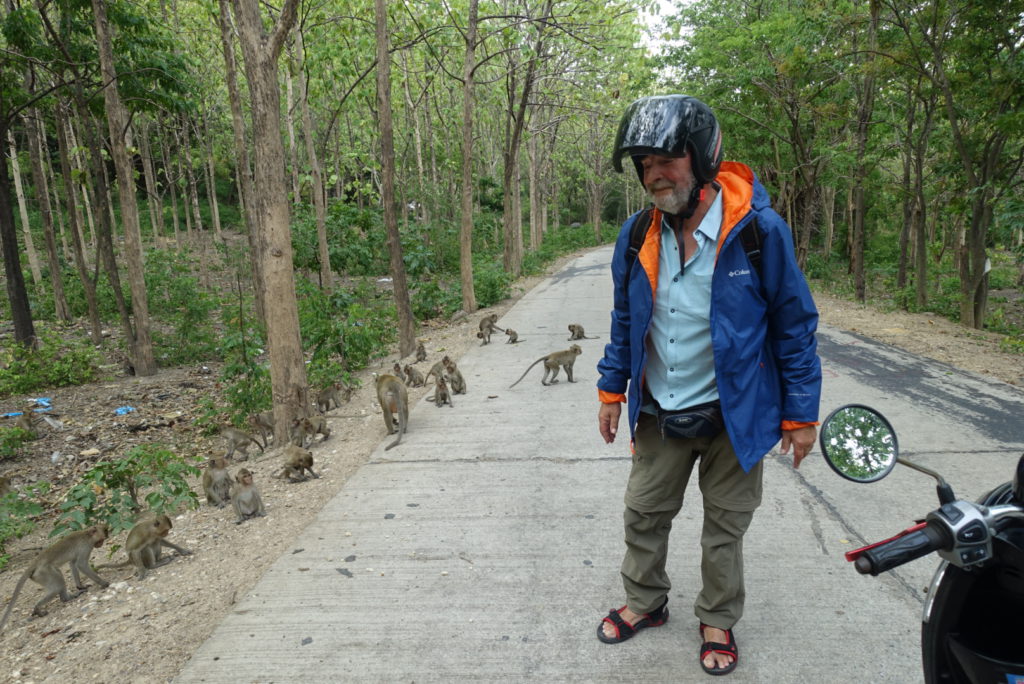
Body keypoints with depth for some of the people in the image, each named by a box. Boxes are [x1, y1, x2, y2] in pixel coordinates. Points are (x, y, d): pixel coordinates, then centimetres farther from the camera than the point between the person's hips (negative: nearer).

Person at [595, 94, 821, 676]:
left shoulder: (760, 231, -16)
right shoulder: (637, 235, -4)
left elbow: (795, 325, -8)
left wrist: (801, 415, -6)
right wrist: (612, 391, 9)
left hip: (733, 416, -3)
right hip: (659, 415, 4)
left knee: (725, 526, 15)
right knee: (644, 516, 17)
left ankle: (718, 621, 39)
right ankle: (646, 602, 42)